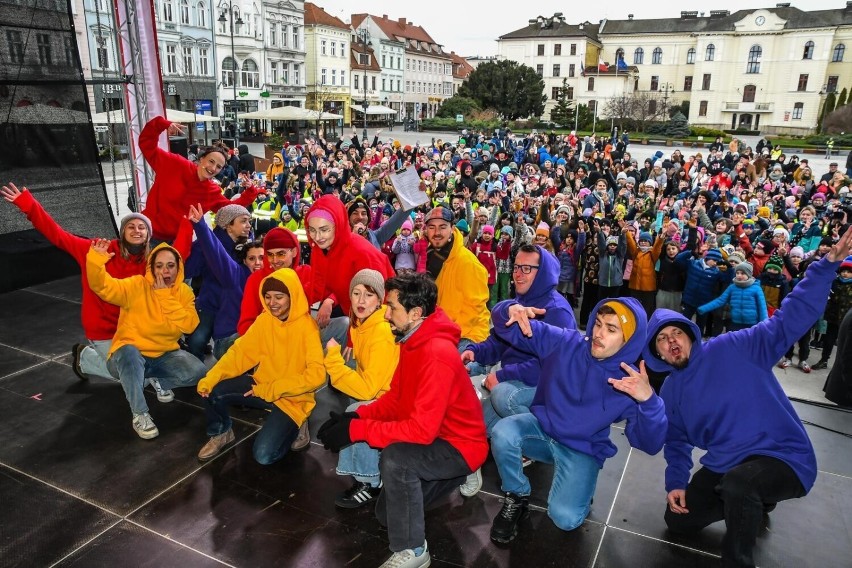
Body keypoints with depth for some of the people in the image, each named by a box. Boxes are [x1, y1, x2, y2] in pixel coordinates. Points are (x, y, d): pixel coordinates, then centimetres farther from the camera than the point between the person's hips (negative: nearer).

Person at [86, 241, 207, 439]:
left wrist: (165, 296, -21)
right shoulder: (137, 286, -11)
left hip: (164, 356, 3)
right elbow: (103, 287, -27)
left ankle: (159, 382, 7)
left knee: (198, 372, -23)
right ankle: (140, 415, -27)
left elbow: (189, 325, -18)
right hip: (129, 355, -2)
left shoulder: (184, 292, -2)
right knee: (128, 352, -39)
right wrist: (96, 260, -45)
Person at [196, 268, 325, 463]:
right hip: (262, 385, 5)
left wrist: (273, 389, -23)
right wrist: (210, 378, -16)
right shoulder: (264, 319, -1)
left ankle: (294, 425, 10)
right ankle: (221, 433, 15)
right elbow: (241, 351, -1)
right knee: (213, 391, -14)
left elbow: (317, 375, -24)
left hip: (292, 398, -5)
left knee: (264, 454, -21)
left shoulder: (307, 327, -18)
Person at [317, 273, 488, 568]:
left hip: (460, 445, -9)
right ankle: (453, 477, 30)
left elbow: (422, 429, -34)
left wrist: (357, 430, -29)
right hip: (434, 436, 9)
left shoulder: (437, 354, -32)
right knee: (386, 515, 14)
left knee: (396, 457, -35)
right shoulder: (413, 340, -2)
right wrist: (357, 416, -10)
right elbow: (396, 398, 6)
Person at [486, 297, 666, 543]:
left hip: (582, 451, -2)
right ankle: (517, 498, -1)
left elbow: (650, 444, -25)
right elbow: (509, 328, -10)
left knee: (565, 518, -22)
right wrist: (511, 310, -36)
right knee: (502, 434, -30)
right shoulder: (563, 342, -13)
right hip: (541, 429, 2)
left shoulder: (631, 384, -18)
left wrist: (648, 400, -44)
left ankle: (579, 488, 15)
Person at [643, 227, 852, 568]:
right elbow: (676, 441, 16)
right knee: (677, 519, 10)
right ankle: (751, 501, 28)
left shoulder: (732, 349, -10)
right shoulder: (669, 392, 5)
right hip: (723, 467, 7)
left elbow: (791, 320, -15)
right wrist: (675, 482, -1)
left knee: (737, 482, -39)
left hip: (783, 457, -6)